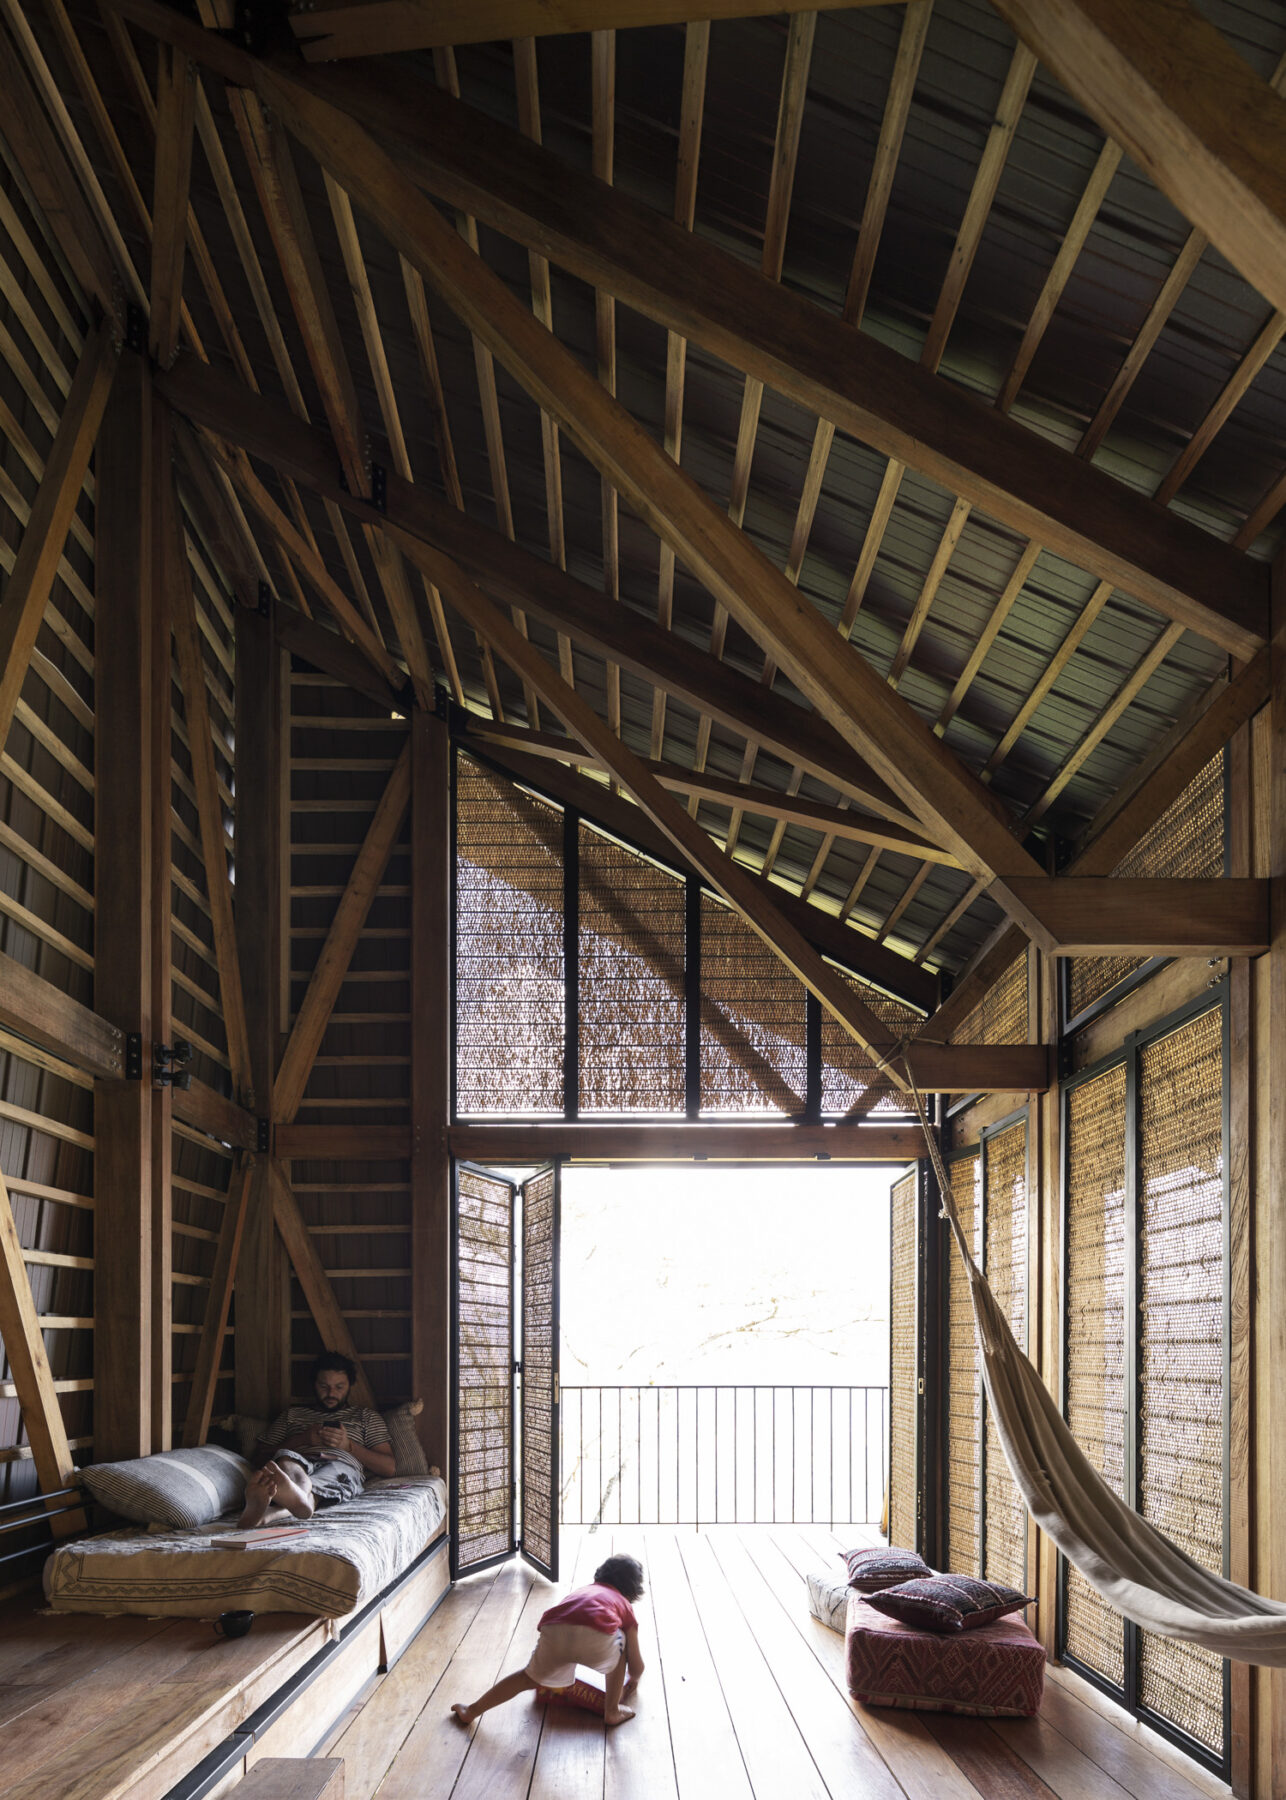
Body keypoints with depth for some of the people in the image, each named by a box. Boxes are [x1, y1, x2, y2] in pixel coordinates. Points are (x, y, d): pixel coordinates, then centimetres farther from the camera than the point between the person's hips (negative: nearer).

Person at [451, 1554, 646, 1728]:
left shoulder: (582, 1591, 42)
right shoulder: (625, 1606, 32)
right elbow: (636, 1665, 36)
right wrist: (633, 1678, 58)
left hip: (553, 1634, 3)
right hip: (597, 1636, -3)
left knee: (530, 1677, 30)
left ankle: (471, 1711, 32)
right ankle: (612, 1711, 33)